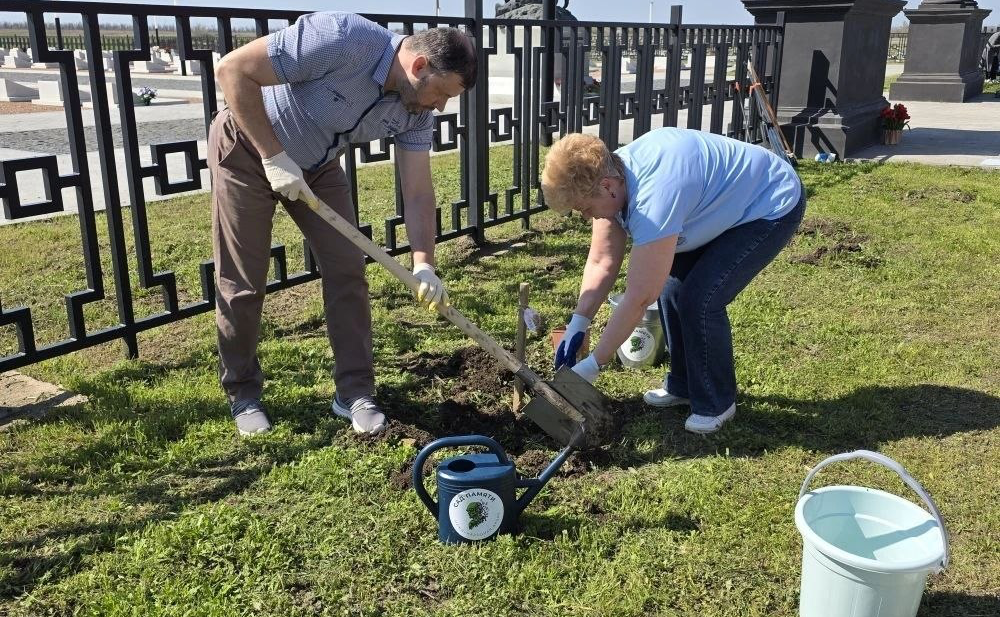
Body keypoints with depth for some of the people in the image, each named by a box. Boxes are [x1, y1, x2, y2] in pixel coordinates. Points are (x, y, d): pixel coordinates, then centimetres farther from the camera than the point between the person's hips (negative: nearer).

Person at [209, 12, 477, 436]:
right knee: (242, 284, -1)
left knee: (347, 270, -2)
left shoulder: (414, 112, -13)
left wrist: (424, 264, -22)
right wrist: (274, 155, -29)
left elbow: (418, 192, -10)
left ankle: (354, 391, 9)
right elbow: (233, 69, -30)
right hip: (248, 150, -6)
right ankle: (243, 394, 18)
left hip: (316, 164, 6)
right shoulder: (340, 40, -34)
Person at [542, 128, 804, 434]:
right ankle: (682, 386, 22)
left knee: (701, 300, -18)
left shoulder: (653, 198, -38)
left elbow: (639, 298, -34)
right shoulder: (610, 175, -12)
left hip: (773, 206, -9)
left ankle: (716, 403, 2)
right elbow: (601, 262, -7)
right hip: (726, 205, 9)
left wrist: (592, 365, -27)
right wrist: (577, 325, -16)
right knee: (673, 288, 4)